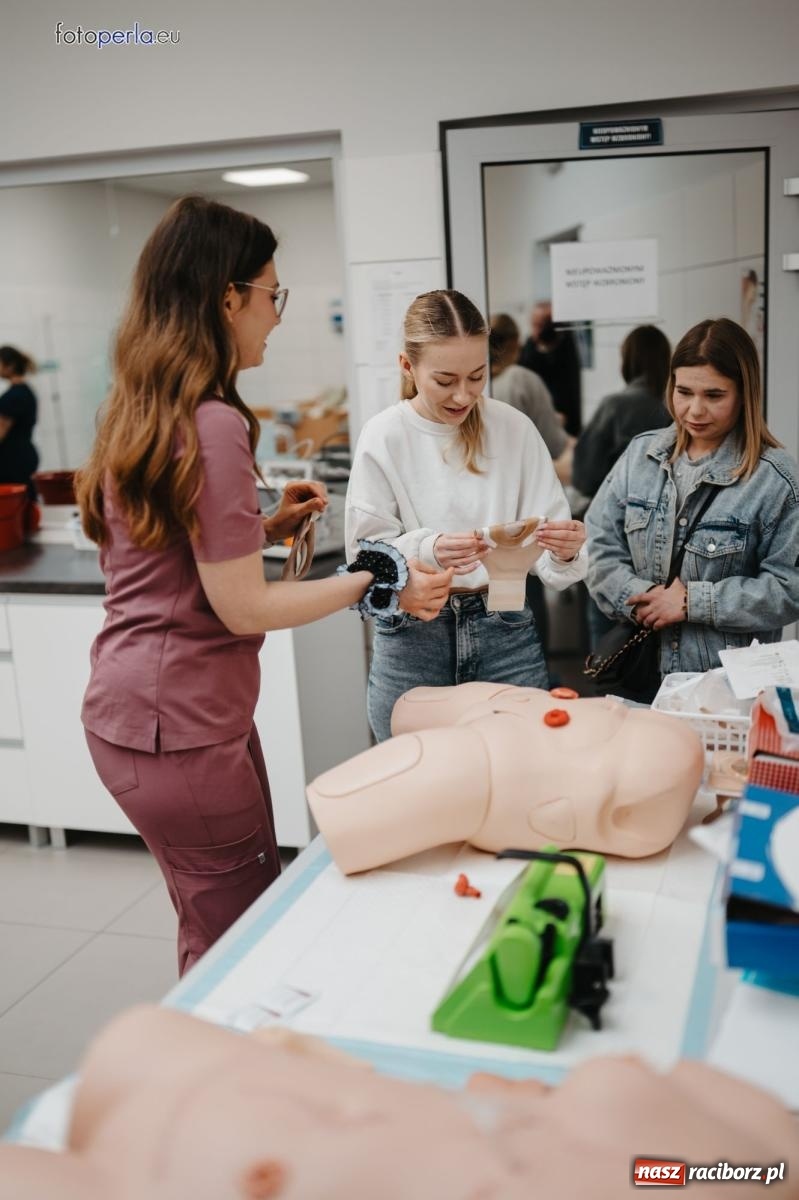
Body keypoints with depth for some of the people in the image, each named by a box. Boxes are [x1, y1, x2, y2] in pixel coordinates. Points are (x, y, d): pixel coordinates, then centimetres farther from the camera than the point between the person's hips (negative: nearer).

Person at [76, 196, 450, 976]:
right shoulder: (211, 425, -20)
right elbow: (244, 607, -19)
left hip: (135, 710, 10)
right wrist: (377, 584, -12)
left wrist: (265, 527, 13)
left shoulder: (140, 411, 8)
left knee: (222, 934, 20)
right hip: (180, 724, -9)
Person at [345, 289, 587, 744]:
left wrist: (564, 550, -24)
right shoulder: (383, 437, -7)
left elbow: (547, 529, -2)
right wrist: (430, 551, -26)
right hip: (413, 642, -1)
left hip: (506, 633, 2)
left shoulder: (514, 428, -2)